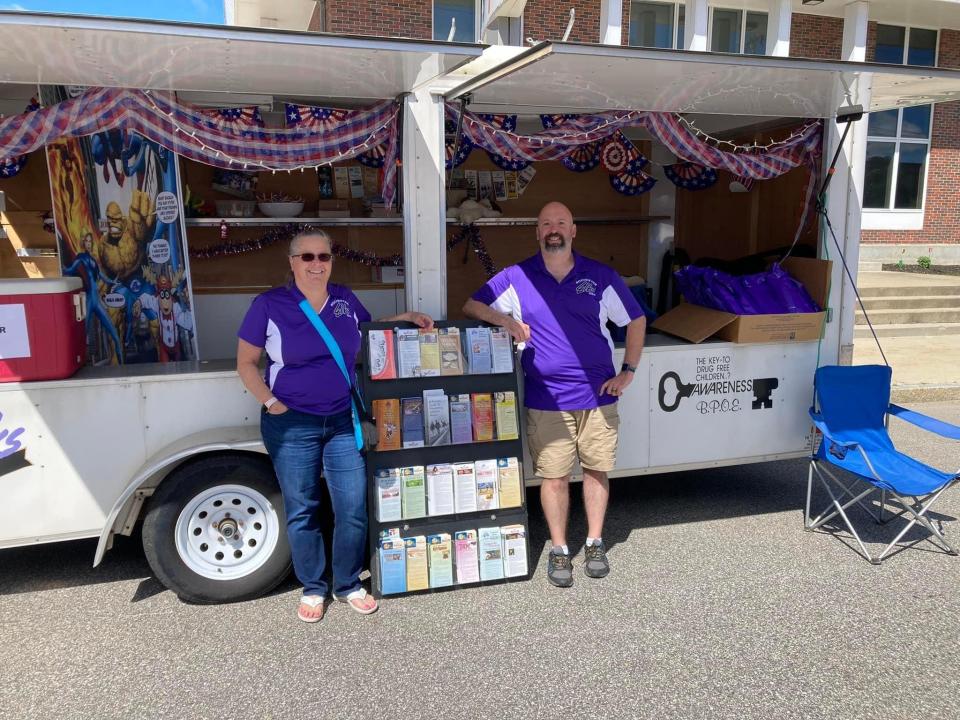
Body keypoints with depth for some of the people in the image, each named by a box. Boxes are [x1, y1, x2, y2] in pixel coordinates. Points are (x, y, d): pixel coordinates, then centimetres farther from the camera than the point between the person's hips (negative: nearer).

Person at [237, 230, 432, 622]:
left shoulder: (345, 298, 5)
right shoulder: (270, 304, -6)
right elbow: (246, 362, 0)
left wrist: (406, 318, 9)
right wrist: (271, 403, -9)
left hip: (344, 421, 3)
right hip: (292, 425, -2)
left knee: (354, 509, 5)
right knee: (302, 511, 9)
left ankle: (349, 585, 26)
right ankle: (313, 588, 28)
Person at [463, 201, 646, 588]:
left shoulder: (600, 276, 2)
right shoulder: (516, 277, 0)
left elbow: (636, 320, 11)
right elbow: (471, 307, 2)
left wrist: (628, 370, 4)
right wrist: (505, 320, -16)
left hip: (598, 395, 1)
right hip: (546, 399, -1)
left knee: (596, 470, 11)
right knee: (554, 477, 4)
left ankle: (595, 543, 29)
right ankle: (559, 550, 21)